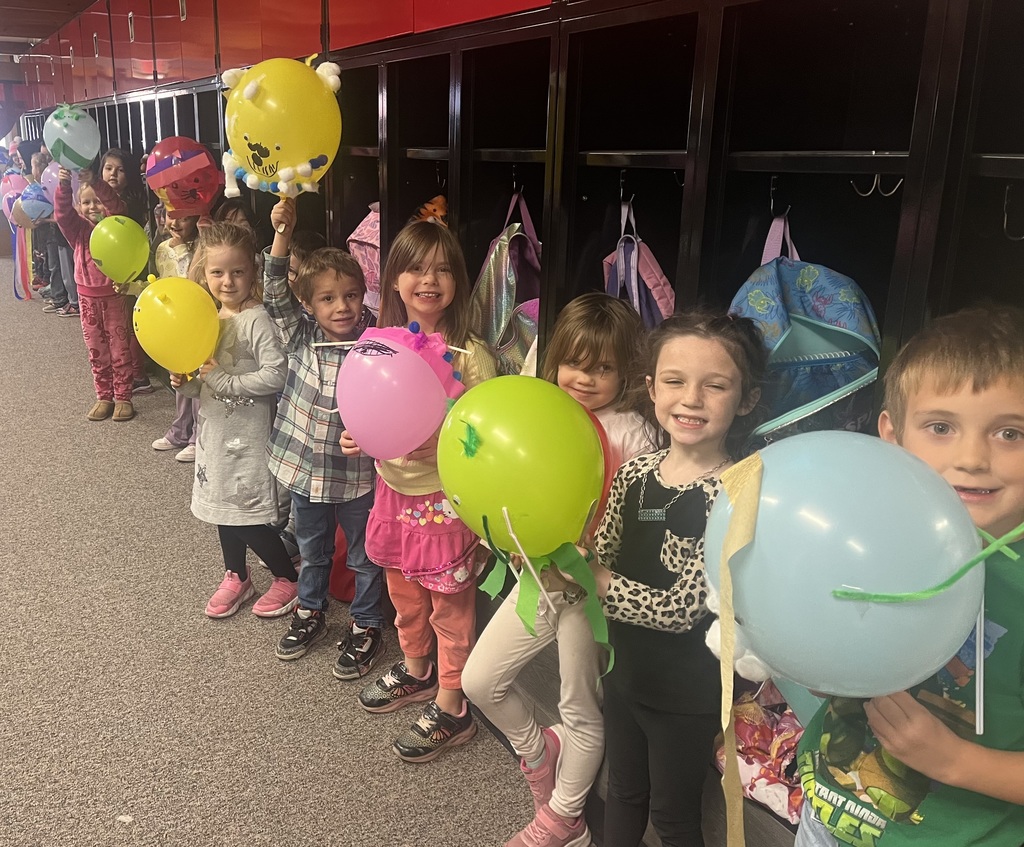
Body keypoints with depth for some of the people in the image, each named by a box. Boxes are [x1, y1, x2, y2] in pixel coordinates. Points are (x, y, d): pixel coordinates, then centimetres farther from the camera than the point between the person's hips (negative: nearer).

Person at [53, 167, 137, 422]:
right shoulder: (79, 229, 2)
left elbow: (118, 208, -25)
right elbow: (62, 213, -14)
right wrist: (63, 185, -31)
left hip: (114, 295, -3)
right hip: (88, 297, 3)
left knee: (120, 349, 5)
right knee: (96, 351, 11)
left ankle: (123, 397, 15)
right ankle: (104, 397, 22)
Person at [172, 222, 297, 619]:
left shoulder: (256, 319, -18)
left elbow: (275, 374, -27)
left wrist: (226, 381, -23)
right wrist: (186, 383, -2)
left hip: (248, 433, -8)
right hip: (213, 428, 8)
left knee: (249, 515, -3)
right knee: (222, 504, 18)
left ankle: (288, 578, 18)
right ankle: (236, 577, 37)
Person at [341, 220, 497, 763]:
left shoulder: (470, 354, -17)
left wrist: (441, 445, -30)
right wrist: (356, 437, -7)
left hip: (446, 498, -6)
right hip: (395, 490, 6)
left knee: (450, 609, 9)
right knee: (404, 596, 24)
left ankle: (451, 709, 27)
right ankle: (416, 672, 48)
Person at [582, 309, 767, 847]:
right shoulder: (635, 472, -6)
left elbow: (683, 608, -26)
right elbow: (603, 556, 3)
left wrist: (592, 580, -23)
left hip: (687, 692, -5)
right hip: (627, 670, 5)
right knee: (624, 793, 27)